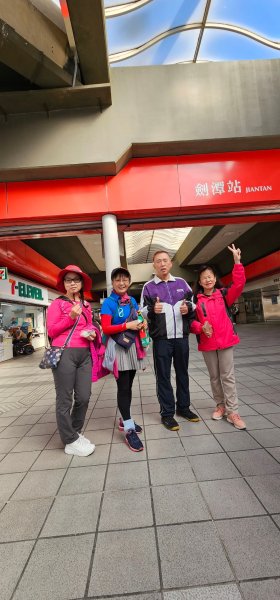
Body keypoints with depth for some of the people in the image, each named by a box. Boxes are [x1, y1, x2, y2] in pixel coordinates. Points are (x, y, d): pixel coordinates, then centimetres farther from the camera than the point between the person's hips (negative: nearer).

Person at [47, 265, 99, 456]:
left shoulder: (86, 305, 15)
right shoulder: (57, 303, -1)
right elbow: (51, 331, -5)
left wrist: (92, 332, 1)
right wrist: (71, 317, -15)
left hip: (85, 354, 6)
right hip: (64, 354, -5)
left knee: (84, 397, 10)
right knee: (65, 399, 4)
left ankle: (75, 432, 32)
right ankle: (70, 441, 20)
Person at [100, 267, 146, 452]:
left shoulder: (132, 301, 9)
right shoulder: (108, 303, -9)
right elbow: (106, 329, -14)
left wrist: (141, 324, -2)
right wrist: (127, 326, -22)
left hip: (133, 346, 6)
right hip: (118, 348, -6)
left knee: (129, 385, 16)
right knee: (123, 387, -1)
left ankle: (125, 420, 33)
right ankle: (129, 429, 9)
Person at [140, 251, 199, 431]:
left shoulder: (181, 282, 10)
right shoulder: (148, 286, 3)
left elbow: (193, 304, 15)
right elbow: (142, 311, 0)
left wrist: (188, 308, -7)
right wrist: (152, 310, -21)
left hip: (182, 336, 3)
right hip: (161, 338, -3)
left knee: (183, 373, 15)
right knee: (163, 376, 5)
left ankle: (183, 407, 33)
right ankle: (167, 413, 20)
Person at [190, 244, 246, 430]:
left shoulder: (224, 294, 0)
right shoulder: (196, 300, -1)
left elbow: (239, 284, -14)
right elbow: (191, 320, -1)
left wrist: (237, 262, -21)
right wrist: (201, 327, -20)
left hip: (225, 341, -1)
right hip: (207, 343, 1)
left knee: (228, 376, 4)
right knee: (214, 376, 15)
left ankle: (233, 411, 14)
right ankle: (221, 405, 32)